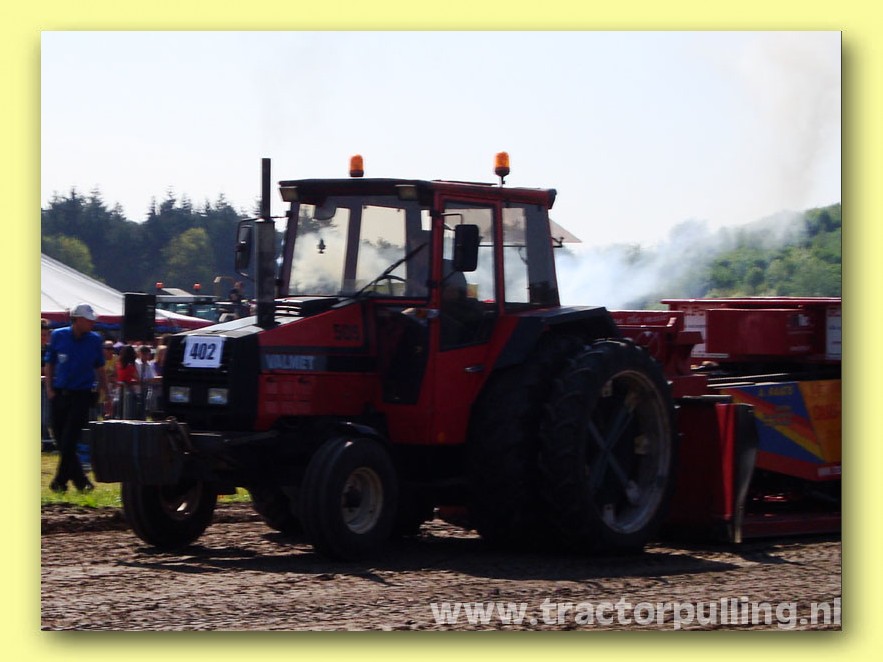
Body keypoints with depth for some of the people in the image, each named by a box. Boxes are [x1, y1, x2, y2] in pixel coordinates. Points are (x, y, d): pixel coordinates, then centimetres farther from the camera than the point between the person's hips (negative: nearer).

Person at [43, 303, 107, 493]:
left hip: (81, 396, -2)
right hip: (59, 394, 2)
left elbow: (100, 369, 11)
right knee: (61, 440, 3)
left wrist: (105, 393, 9)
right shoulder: (58, 336, 1)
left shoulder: (94, 340, 2)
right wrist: (49, 389, 0)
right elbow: (49, 364, 9)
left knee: (69, 442, -8)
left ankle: (59, 482, 0)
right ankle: (80, 480, 12)